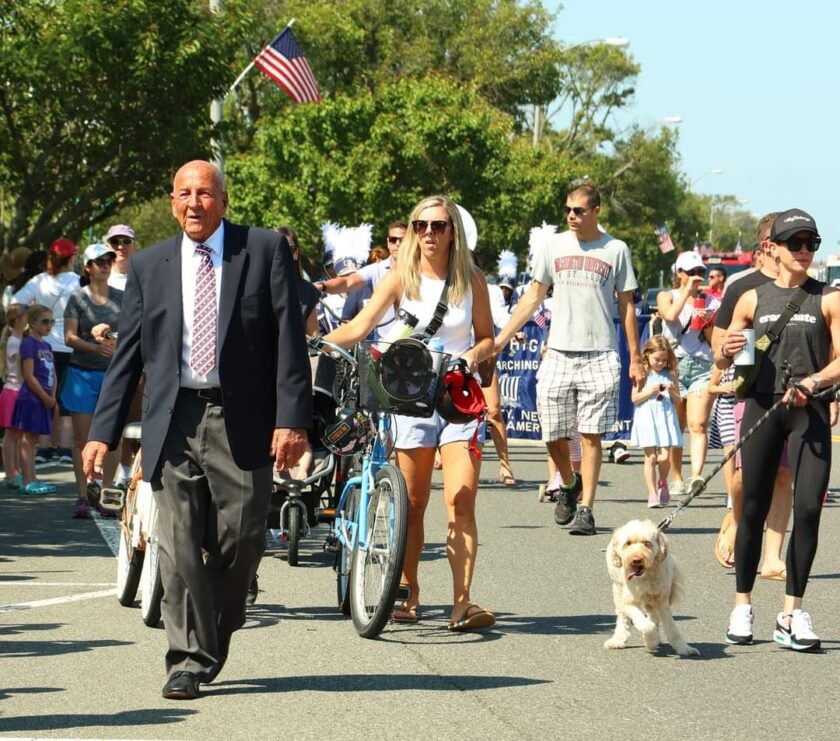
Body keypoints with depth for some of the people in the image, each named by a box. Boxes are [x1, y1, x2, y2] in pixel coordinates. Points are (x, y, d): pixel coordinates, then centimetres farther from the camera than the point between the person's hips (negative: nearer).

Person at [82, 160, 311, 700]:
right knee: (179, 547, -5)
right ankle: (190, 660, 1)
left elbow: (289, 339, 0)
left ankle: (215, 639, 23)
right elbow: (127, 356, 13)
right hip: (174, 422, 2)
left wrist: (291, 420, -9)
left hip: (241, 422, -2)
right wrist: (103, 432, 6)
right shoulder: (149, 266, 12)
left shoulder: (266, 250, 4)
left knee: (240, 541, 0)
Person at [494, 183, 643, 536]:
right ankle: (569, 484, 30)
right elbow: (532, 298, 14)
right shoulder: (555, 246, 9)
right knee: (554, 437, 2)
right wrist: (500, 340, 8)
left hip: (599, 355, -2)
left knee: (591, 436, -5)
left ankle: (585, 509, -1)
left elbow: (626, 306, 9)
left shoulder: (616, 250, 4)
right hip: (558, 352, 2)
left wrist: (635, 358, 5)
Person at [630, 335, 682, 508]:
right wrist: (650, 392, -13)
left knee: (664, 457, -3)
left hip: (666, 419, 2)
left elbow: (678, 402, 10)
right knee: (651, 457, -4)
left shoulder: (671, 375, 9)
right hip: (647, 419, -2)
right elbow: (634, 398, 0)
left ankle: (662, 483, 26)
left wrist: (672, 392, -9)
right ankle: (652, 493, 2)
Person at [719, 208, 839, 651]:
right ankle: (742, 604, 14)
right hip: (762, 405, 1)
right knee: (754, 508, 3)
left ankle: (792, 612, -3)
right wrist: (727, 352, -9)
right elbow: (722, 360, 15)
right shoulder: (753, 299, 10)